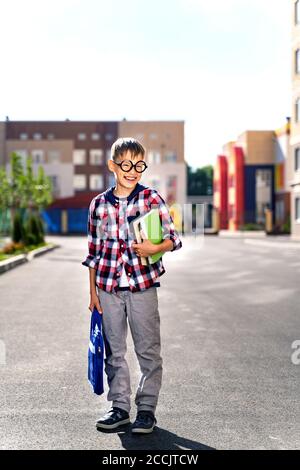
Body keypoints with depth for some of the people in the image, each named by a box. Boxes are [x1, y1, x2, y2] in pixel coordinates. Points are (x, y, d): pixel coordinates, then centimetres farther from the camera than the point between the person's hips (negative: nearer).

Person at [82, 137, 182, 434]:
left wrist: (155, 248, -24)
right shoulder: (99, 204, 4)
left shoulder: (151, 198, -3)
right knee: (114, 351, 10)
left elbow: (173, 239, -2)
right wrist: (92, 291, 8)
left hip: (143, 285, -2)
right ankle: (120, 407, 22)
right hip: (109, 287, 3)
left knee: (148, 351, 3)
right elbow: (93, 251, 9)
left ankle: (147, 408, 15)